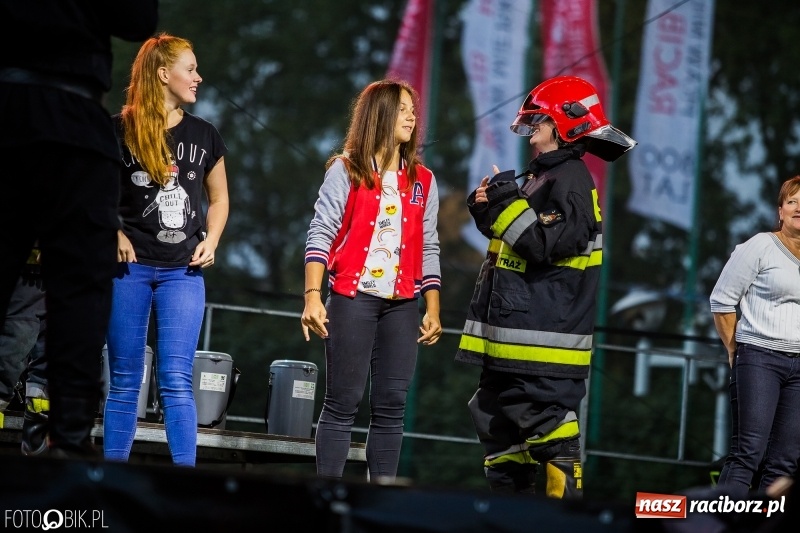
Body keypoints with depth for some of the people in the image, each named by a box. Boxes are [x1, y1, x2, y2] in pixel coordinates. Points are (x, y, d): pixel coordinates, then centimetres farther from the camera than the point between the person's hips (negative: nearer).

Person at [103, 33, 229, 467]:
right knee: (124, 380, 3)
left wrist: (211, 241, 3)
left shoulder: (204, 136, 9)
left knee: (175, 381, -6)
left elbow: (219, 198, 19)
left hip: (183, 271, 2)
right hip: (130, 267, -2)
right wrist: (113, 233, -10)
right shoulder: (120, 129, -1)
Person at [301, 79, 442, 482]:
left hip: (402, 305, 4)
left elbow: (429, 248, 13)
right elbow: (320, 235, -6)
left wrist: (432, 309, 9)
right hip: (353, 298, -4)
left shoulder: (422, 181, 11)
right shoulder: (347, 171, -1)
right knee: (343, 402, -4)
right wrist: (313, 296, -15)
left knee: (391, 406, 2)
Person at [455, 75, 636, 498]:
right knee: (498, 422, 15)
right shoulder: (539, 177, 18)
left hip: (544, 338, -11)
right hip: (511, 335, 11)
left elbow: (548, 244, -22)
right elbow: (510, 241, 26)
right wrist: (486, 207, 8)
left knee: (548, 430, -13)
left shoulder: (571, 180, -11)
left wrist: (507, 203, -17)